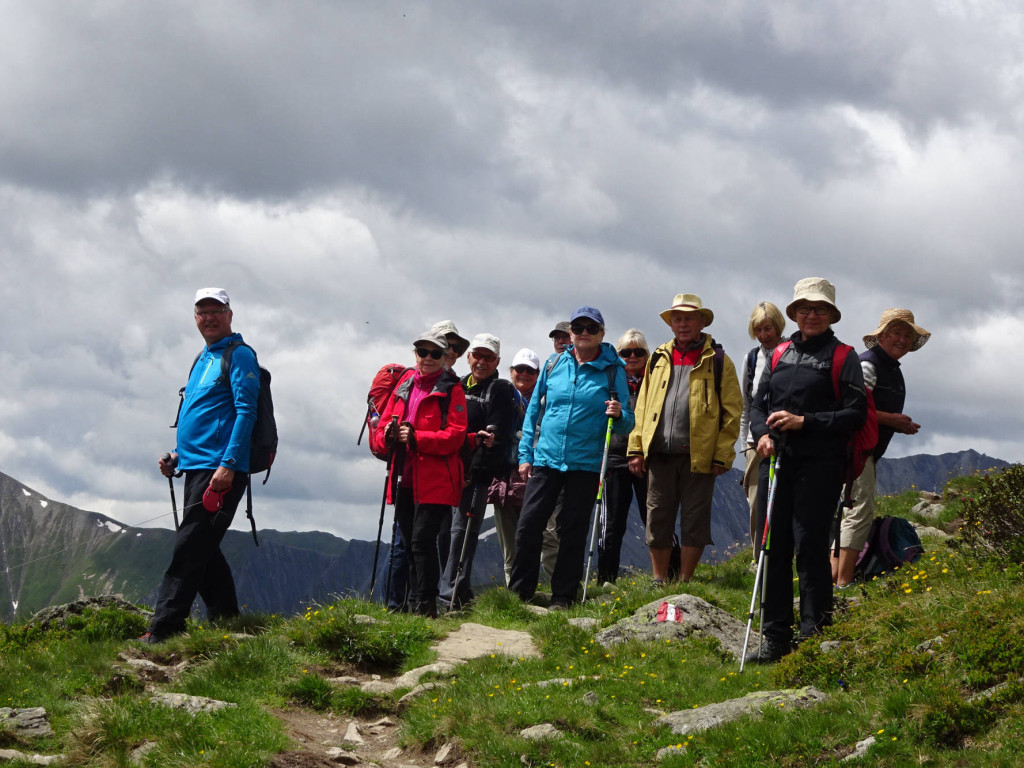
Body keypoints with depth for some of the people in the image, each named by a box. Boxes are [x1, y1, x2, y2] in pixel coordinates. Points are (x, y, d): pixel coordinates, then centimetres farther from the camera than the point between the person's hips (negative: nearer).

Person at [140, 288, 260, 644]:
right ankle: (226, 619, 17)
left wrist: (228, 464, -22)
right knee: (203, 551, 10)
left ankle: (163, 631, -15)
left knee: (188, 550, -13)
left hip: (220, 471, -10)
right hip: (196, 468, 10)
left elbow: (245, 412, -14)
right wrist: (177, 456, 15)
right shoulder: (202, 359, 22)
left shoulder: (239, 355, -5)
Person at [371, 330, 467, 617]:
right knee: (409, 543, 10)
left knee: (422, 540, -13)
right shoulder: (404, 387, 17)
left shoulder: (452, 389, -1)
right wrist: (387, 434, -9)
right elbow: (380, 432, 15)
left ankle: (425, 604, -9)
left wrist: (416, 438, -21)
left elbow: (455, 435, -12)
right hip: (405, 480, 6)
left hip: (435, 482, -6)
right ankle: (413, 604, 19)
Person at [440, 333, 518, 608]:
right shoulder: (458, 386, 19)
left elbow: (497, 438, -10)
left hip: (477, 474, -7)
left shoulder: (501, 391, -1)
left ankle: (452, 594, -14)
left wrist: (473, 472, -16)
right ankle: (461, 590, 18)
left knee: (462, 529, -12)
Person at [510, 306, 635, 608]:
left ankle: (563, 597, 12)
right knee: (528, 526, -4)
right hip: (545, 459, 2)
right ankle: (519, 591, 8)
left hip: (585, 465, -2)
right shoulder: (554, 366, 8)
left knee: (573, 532, 3)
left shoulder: (613, 371, 1)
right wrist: (525, 454, 7)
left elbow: (627, 424, 1)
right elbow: (533, 411, 13)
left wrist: (618, 415, -22)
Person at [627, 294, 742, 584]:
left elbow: (732, 412, 0)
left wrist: (722, 456, -8)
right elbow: (642, 408, 15)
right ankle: (659, 581, 15)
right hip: (660, 455, 3)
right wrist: (636, 448, 6)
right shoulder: (659, 359, 14)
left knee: (694, 521, 2)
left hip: (698, 457, -3)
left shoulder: (718, 361, 3)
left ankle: (684, 582, 10)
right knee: (657, 519, 6)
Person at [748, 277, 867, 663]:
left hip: (820, 464, -5)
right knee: (773, 546, 3)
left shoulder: (842, 357, 1)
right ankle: (775, 637, 10)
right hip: (776, 459, 5)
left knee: (810, 545, -8)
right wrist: (762, 433, -1)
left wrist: (803, 422, -13)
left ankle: (814, 635, 0)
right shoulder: (779, 354, 16)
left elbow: (856, 413, -5)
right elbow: (758, 403, 20)